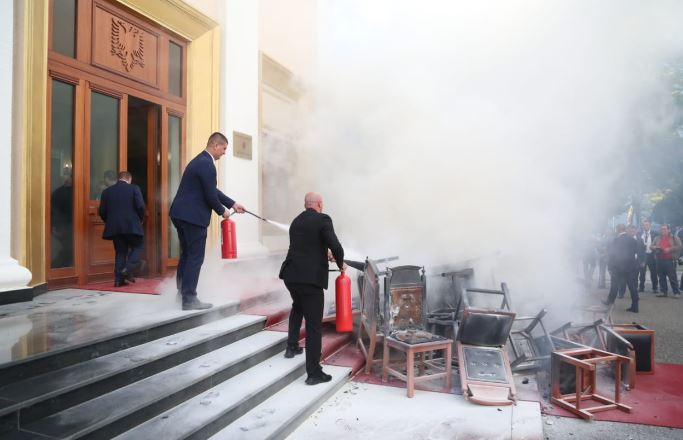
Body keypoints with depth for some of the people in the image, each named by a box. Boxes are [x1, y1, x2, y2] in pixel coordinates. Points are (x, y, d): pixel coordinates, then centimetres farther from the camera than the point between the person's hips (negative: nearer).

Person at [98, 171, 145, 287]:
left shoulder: (107, 191, 11)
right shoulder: (134, 188, 1)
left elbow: (102, 211, 7)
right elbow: (140, 206, -10)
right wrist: (140, 219, 7)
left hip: (114, 227, 4)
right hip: (131, 226, -4)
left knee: (120, 252, 11)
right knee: (137, 248, 12)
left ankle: (119, 279, 7)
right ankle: (128, 269, -9)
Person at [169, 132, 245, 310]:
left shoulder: (201, 160, 17)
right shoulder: (207, 164, -16)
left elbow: (212, 190, 22)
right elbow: (210, 195, -17)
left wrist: (233, 204, 22)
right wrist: (222, 211, -1)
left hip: (181, 214, 10)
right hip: (193, 216, -10)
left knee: (186, 254, 19)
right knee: (195, 257, -2)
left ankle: (181, 292, 29)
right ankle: (189, 299, 5)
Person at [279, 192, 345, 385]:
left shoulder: (296, 221, 15)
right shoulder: (323, 219, -6)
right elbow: (336, 247, -15)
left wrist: (324, 256, 37)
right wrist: (340, 263, 5)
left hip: (290, 274, 7)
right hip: (311, 277, -7)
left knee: (298, 306, 35)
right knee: (314, 325, 1)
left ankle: (292, 346, 38)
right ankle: (314, 372, 6)